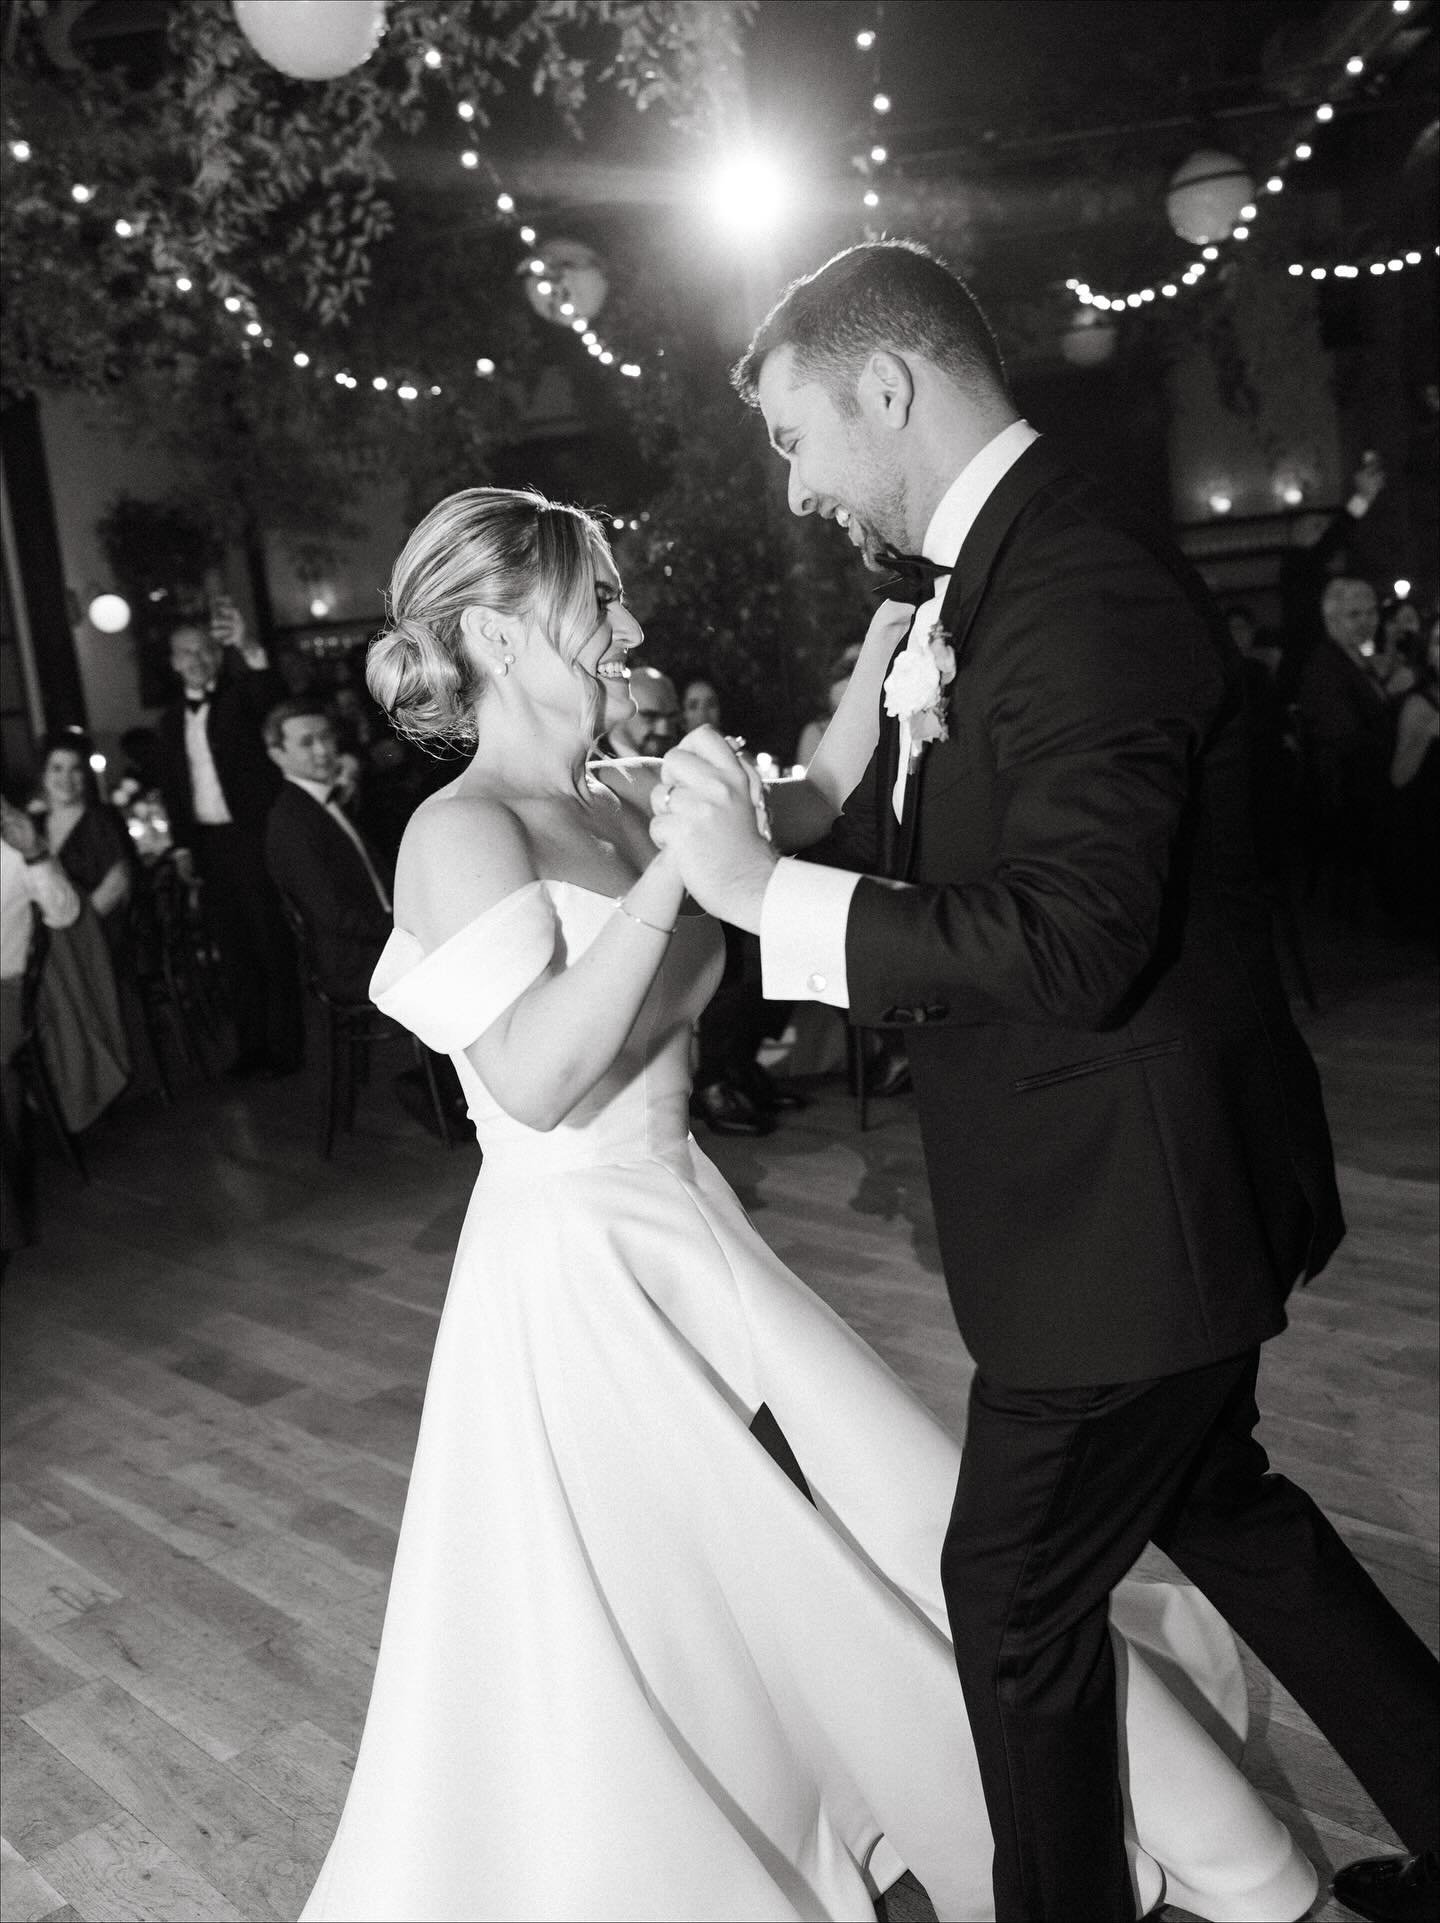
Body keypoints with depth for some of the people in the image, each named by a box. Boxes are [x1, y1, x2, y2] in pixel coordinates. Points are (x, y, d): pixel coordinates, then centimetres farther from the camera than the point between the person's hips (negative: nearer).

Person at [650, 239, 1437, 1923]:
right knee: (1212, 1503, 26)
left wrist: (765, 889, -26)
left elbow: (1071, 939, -31)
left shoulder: (1082, 586, -23)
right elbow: (934, 858, 8)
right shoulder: (979, 586, 8)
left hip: (1130, 1208, -10)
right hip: (1150, 1194, 10)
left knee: (1018, 1590, 9)